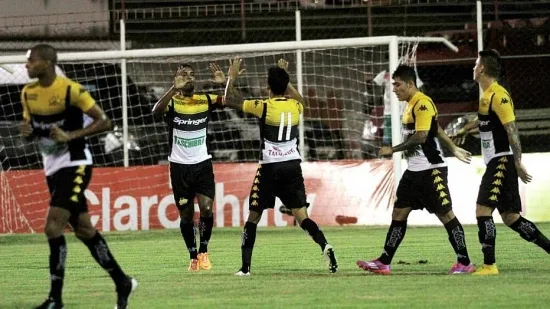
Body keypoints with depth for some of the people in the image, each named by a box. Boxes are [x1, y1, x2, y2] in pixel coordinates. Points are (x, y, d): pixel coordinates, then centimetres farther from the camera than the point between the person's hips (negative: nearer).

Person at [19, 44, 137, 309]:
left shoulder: (71, 90, -16)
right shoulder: (28, 93, 4)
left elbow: (104, 122, -13)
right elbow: (30, 126, 17)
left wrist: (70, 135, -23)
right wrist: (27, 132, -7)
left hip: (74, 165, -8)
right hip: (52, 167, 8)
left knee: (53, 227, -17)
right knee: (83, 229, 13)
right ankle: (122, 282, 26)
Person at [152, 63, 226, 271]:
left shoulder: (205, 100, 1)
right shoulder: (172, 101, -7)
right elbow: (157, 111, -30)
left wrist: (224, 84, -31)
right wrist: (175, 88, -42)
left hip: (203, 164, 1)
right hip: (180, 166, -1)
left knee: (206, 208, -14)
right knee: (186, 215, 4)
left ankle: (204, 251, 7)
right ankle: (193, 257, 22)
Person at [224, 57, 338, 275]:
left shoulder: (263, 107, -8)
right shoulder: (296, 106, 4)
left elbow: (230, 100, 0)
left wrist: (232, 77, 13)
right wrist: (285, 78, 36)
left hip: (270, 168, -3)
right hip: (292, 166, 3)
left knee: (253, 217, 8)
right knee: (302, 217, 2)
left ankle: (245, 266, 4)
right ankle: (325, 247, -24)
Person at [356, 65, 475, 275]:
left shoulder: (423, 104, -15)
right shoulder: (411, 106, 14)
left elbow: (421, 136, -25)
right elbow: (436, 129, 25)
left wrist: (393, 150, -19)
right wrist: (454, 149, 32)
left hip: (431, 170, -10)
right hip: (413, 171, 10)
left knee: (445, 214, -6)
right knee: (398, 214, 6)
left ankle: (464, 263, 0)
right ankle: (384, 263, 7)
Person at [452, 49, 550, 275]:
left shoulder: (498, 96, -15)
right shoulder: (486, 95, 14)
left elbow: (511, 129, -21)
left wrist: (518, 163, -24)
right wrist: (466, 129, 51)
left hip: (502, 161, -10)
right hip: (495, 162, 10)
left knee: (483, 210, -13)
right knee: (510, 217, 9)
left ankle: (489, 265, -12)